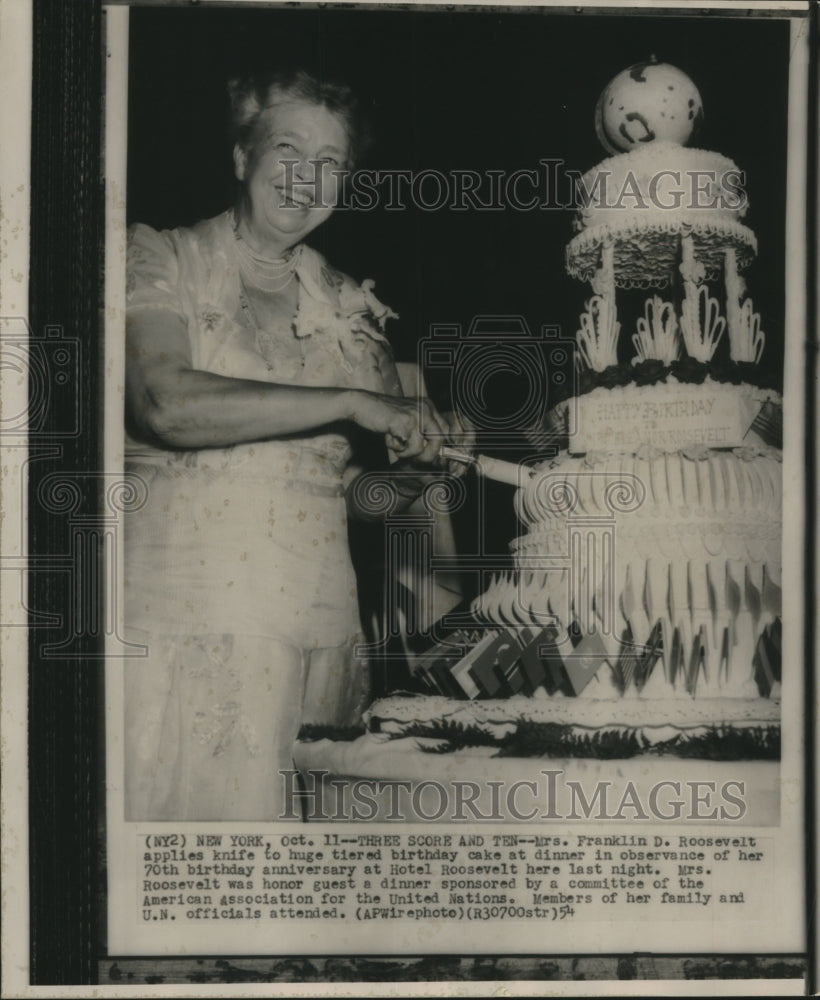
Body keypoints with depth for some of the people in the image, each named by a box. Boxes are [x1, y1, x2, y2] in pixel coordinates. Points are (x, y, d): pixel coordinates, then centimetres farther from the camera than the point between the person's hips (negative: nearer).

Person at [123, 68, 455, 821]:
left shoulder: (349, 307, 15)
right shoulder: (162, 261, 3)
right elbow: (166, 405, -17)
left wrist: (420, 460, -5)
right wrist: (352, 403, -16)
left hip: (314, 617, 3)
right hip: (185, 611, -3)